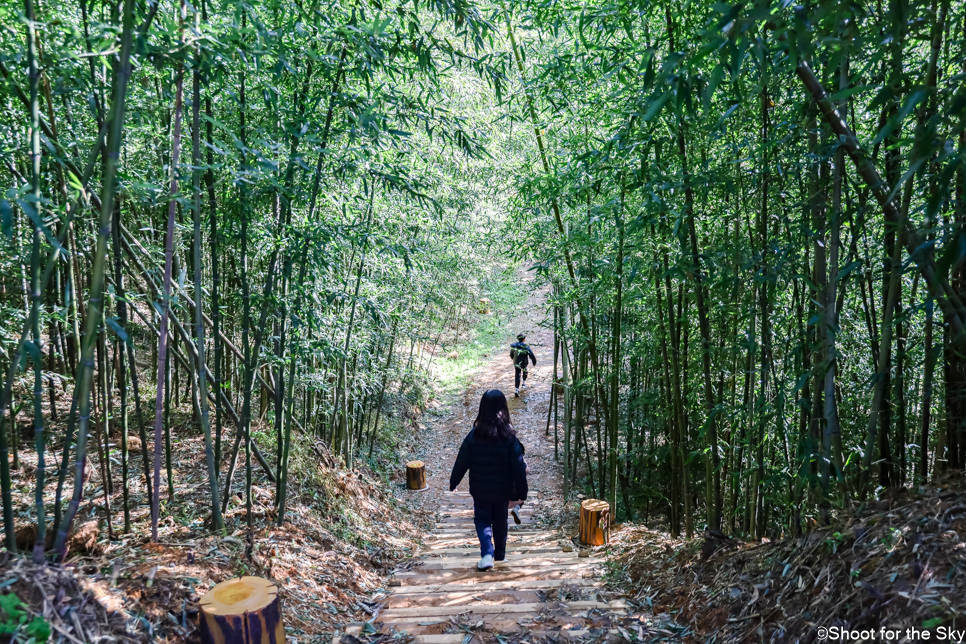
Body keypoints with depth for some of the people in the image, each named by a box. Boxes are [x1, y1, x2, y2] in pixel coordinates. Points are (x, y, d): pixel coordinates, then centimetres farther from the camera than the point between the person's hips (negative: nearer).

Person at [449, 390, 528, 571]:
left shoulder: (474, 435, -15)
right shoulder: (510, 438, -16)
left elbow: (461, 462, -6)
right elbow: (519, 468, -12)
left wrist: (453, 482, 9)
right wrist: (521, 492, -1)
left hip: (480, 490, 0)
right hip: (502, 490, 0)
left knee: (482, 520, 17)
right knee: (500, 522, 20)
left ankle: (487, 554, -4)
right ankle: (499, 557, 33)